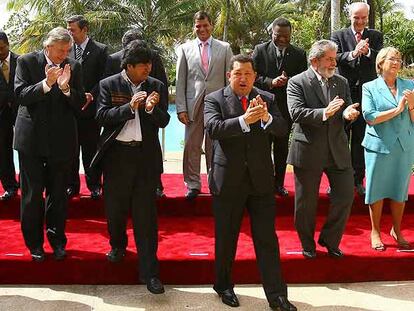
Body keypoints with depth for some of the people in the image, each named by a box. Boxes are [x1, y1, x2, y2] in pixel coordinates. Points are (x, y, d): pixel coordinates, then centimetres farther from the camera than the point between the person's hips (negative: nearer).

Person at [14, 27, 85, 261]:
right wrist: (46, 83, -25)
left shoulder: (73, 67, 2)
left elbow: (79, 104, -1)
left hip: (61, 139, 1)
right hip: (32, 138, -1)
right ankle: (34, 243, 23)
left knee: (58, 194, 11)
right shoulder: (26, 62, -2)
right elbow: (21, 96, -12)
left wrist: (65, 87, -19)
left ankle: (57, 240, 27)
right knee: (32, 194, 7)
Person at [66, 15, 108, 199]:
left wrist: (91, 95, -14)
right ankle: (72, 185, 19)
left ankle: (94, 185, 16)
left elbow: (103, 78, -3)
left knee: (91, 149, 5)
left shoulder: (100, 50, 0)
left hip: (90, 107, -3)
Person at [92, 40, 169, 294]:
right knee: (115, 207, 14)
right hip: (116, 154, 0)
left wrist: (152, 109, -20)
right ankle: (117, 245, 44)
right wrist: (130, 107, -21)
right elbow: (102, 117, -9)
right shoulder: (108, 85, 0)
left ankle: (149, 271, 5)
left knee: (146, 213, -1)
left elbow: (164, 122, 1)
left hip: (146, 155, 0)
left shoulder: (157, 86, 4)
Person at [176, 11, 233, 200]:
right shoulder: (185, 49, 8)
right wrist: (181, 108, -2)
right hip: (193, 104, 1)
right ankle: (193, 185, 17)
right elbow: (180, 81, 5)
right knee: (191, 146, 5)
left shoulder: (224, 48, 7)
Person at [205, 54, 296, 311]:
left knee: (267, 239, 5)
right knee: (226, 239, 13)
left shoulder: (268, 99, 6)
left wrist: (266, 116, -26)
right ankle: (224, 286, 33)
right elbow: (214, 128, -20)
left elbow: (282, 129, -6)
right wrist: (245, 120, -33)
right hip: (228, 180, -2)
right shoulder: (214, 99, -3)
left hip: (261, 179, 2)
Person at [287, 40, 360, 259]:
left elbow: (347, 110, 8)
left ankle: (330, 240, 26)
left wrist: (348, 113, -17)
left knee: (346, 195, 5)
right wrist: (324, 113, -30)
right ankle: (307, 244, 29)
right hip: (308, 151, -4)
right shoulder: (297, 83, -5)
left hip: (337, 150, 5)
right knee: (306, 202, 8)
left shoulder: (341, 82, 11)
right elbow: (296, 113, -17)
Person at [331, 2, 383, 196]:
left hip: (366, 95, 2)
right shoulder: (338, 36, 3)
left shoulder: (375, 36, 9)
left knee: (361, 139, 9)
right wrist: (353, 53, -30)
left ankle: (358, 180, 19)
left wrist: (367, 51, -24)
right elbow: (335, 58, -12)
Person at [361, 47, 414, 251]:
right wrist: (397, 109, -13)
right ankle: (375, 232, 19)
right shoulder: (370, 88, -1)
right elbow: (370, 117, -11)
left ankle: (397, 230, 27)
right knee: (376, 189, 4)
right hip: (379, 145, -3)